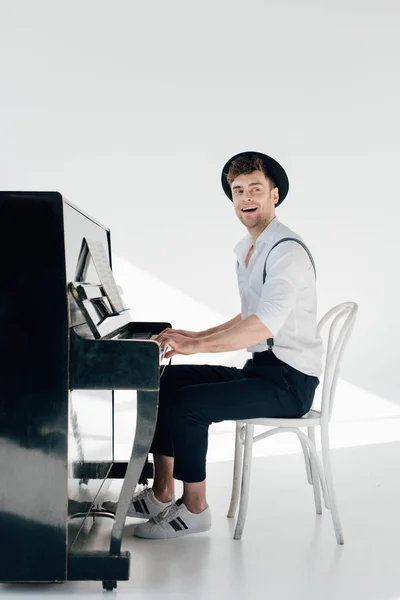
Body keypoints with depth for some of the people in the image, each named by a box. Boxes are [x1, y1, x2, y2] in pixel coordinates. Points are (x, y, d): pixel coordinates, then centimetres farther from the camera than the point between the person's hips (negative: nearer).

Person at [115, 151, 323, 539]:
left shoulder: (287, 251, -17)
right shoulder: (246, 250, 14)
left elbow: (265, 325, -30)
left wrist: (196, 346, -30)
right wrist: (197, 336, 11)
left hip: (288, 380, -9)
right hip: (259, 368, 9)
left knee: (186, 403, -22)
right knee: (163, 382, 2)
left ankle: (194, 509, -6)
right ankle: (162, 495, 8)